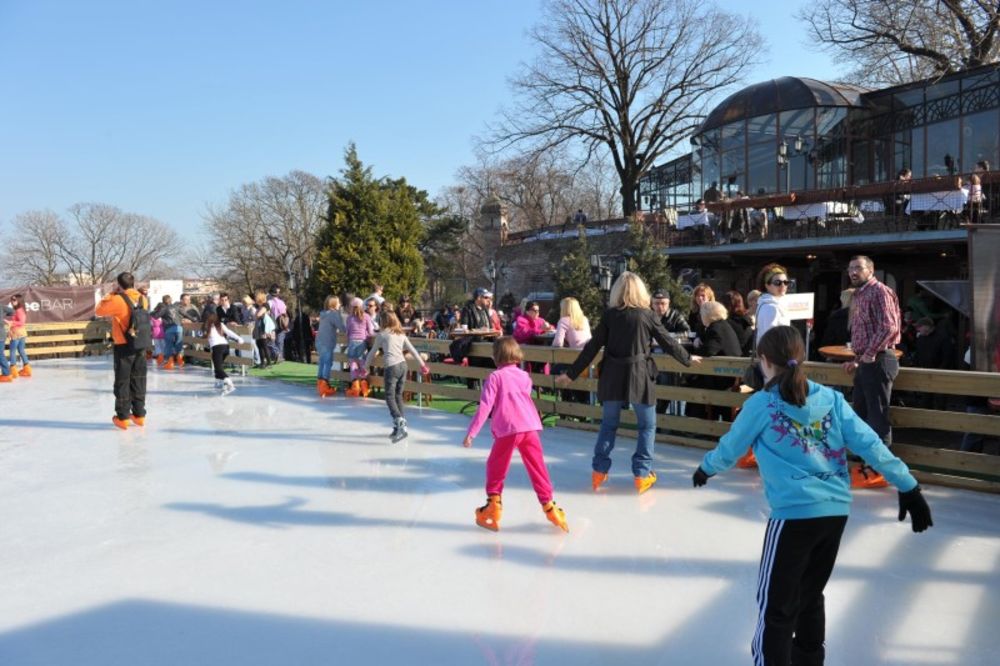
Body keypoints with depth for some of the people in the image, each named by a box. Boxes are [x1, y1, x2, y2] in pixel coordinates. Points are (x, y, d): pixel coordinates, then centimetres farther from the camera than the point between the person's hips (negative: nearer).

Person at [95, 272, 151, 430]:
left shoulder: (117, 300, -15)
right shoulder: (142, 299, 1)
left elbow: (100, 310, -1)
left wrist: (111, 294, 7)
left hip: (124, 347, -5)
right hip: (141, 346, 5)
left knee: (122, 382, 5)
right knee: (138, 380, 13)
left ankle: (123, 417, 9)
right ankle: (139, 414, 18)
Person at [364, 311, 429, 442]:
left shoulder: (382, 334, 4)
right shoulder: (401, 334, 16)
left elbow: (373, 352, 11)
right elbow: (412, 350, 13)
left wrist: (365, 367, 23)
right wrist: (422, 364, 19)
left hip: (391, 367, -6)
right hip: (403, 365, 6)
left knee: (390, 397, -6)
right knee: (398, 396, 13)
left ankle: (400, 425, -23)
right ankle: (399, 426, 14)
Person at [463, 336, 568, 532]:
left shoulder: (495, 377, -1)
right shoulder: (525, 376, 14)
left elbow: (485, 406, -7)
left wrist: (471, 433, -5)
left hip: (507, 430, -4)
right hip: (530, 427, 4)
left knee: (495, 467, 14)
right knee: (537, 467, 12)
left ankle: (494, 506, 16)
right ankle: (548, 506, 14)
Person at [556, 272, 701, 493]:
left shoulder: (609, 315, -1)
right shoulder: (647, 314, -5)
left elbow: (592, 347, -2)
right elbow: (667, 342, 3)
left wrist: (571, 374, 4)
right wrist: (687, 359, 20)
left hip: (612, 377, 2)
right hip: (639, 377, -2)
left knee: (608, 424, 15)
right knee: (647, 425, 12)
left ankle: (599, 471, 17)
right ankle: (642, 474, 10)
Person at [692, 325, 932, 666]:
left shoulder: (761, 404, -6)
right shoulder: (832, 398, 4)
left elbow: (730, 447, 7)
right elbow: (870, 445, 0)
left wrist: (705, 468, 25)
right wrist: (909, 487, 6)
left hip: (794, 514, -6)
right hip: (836, 510, 6)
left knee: (776, 605, 4)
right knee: (811, 594, 24)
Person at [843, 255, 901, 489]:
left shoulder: (879, 291, -10)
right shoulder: (859, 295, 19)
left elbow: (888, 327, -21)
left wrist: (870, 353, -19)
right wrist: (857, 360, 18)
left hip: (878, 360, -10)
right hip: (865, 362, 10)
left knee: (878, 416, -5)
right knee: (861, 413, 14)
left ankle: (880, 469, 2)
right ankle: (866, 464, 22)